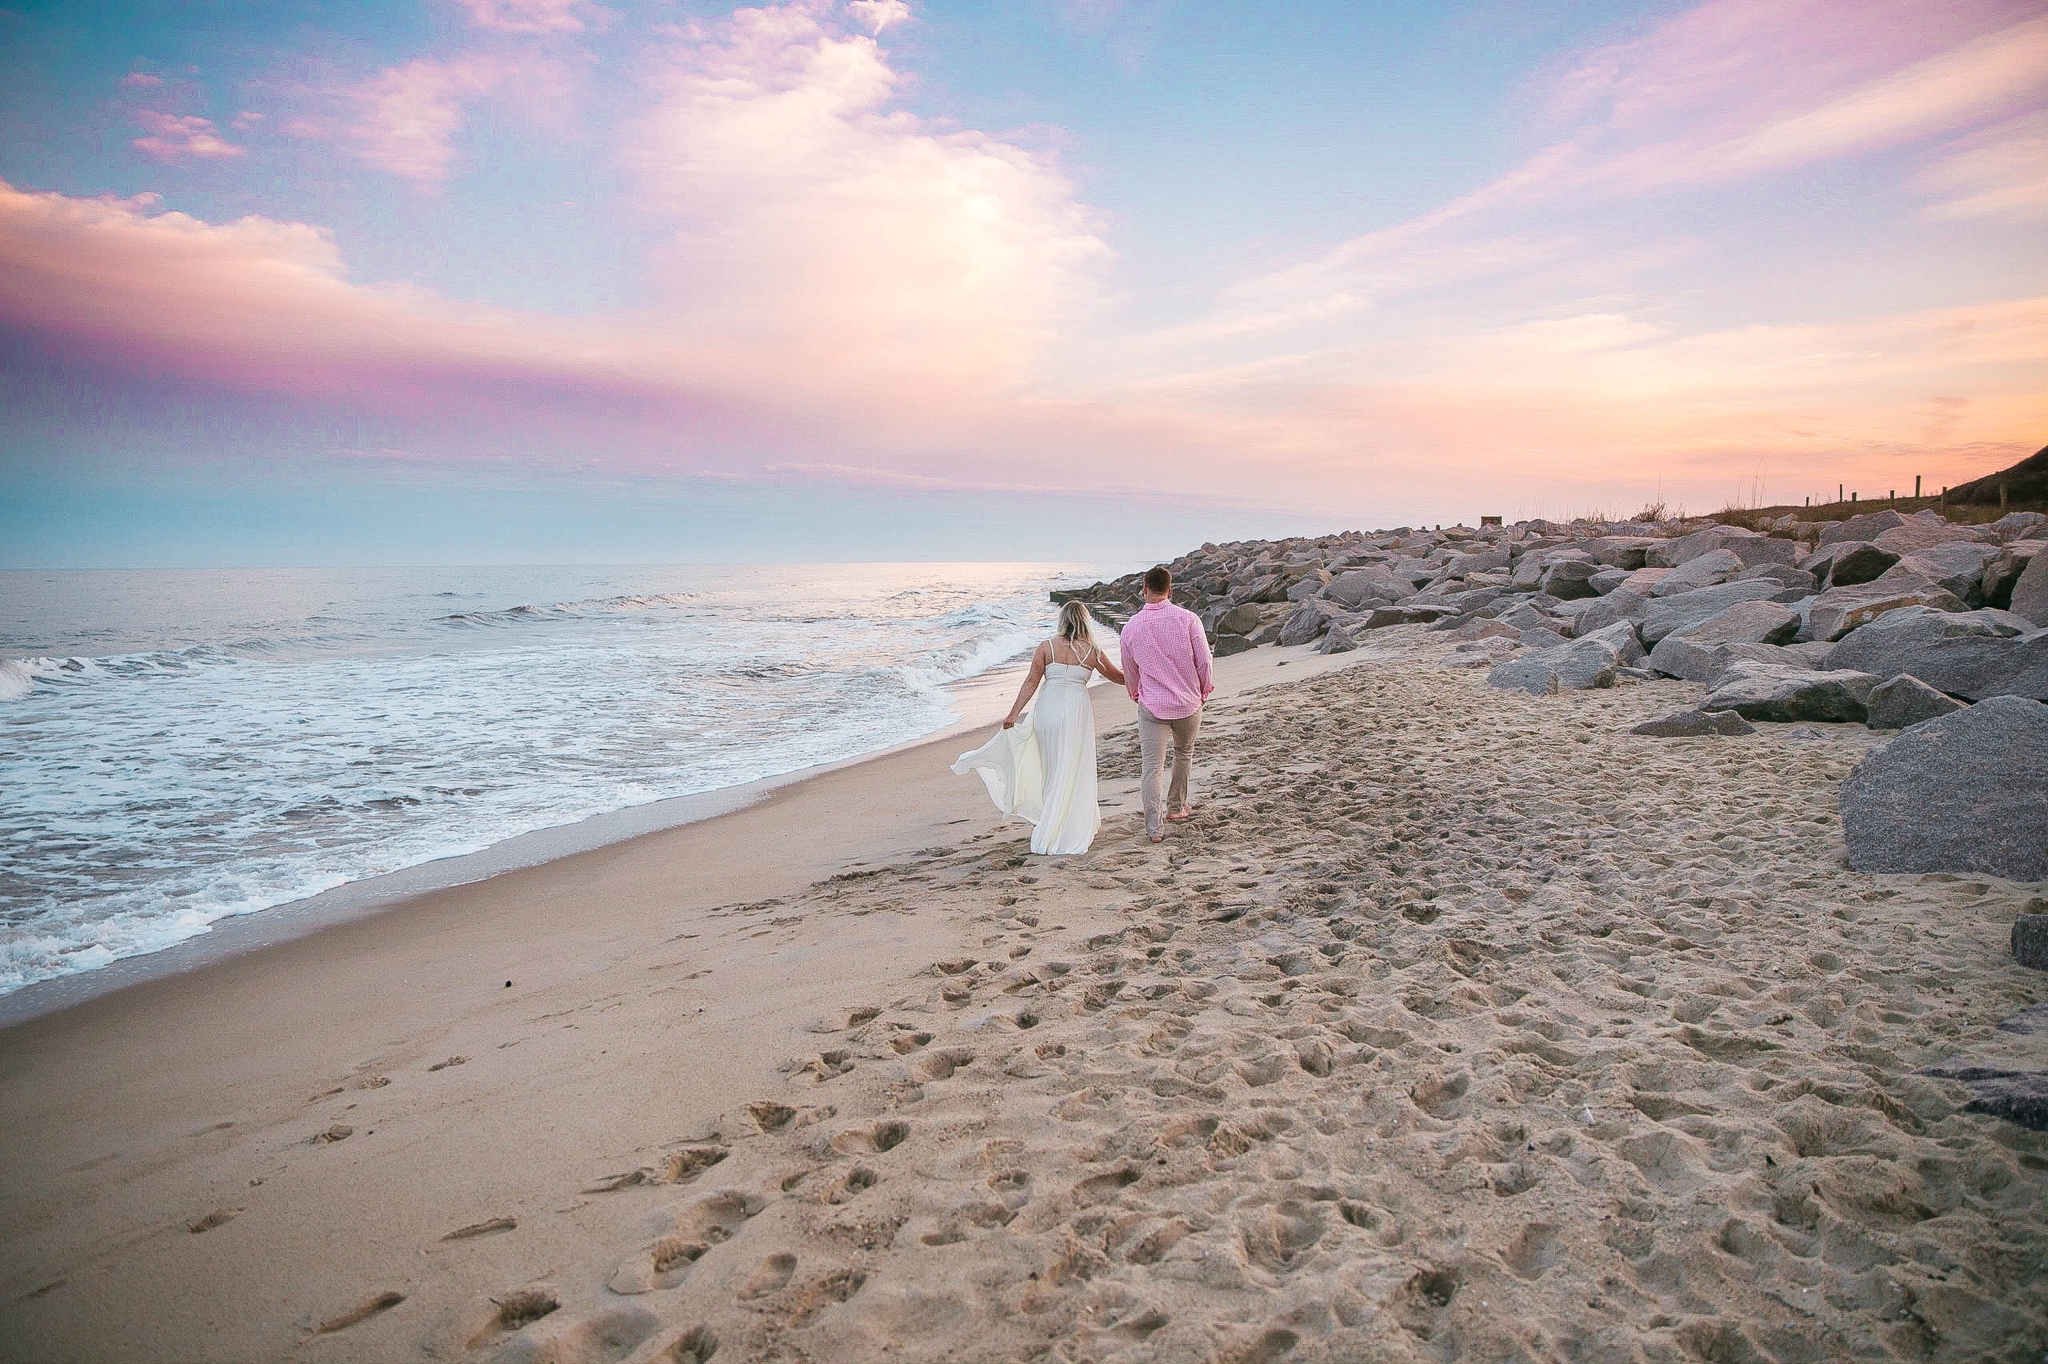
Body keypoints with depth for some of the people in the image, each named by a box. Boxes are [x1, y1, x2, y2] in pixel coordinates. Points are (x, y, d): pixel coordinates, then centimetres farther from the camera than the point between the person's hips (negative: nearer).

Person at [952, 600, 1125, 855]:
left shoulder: (1046, 647, 2)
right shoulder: (1092, 652, 1)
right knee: (1073, 770, 7)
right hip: (1077, 710, -1)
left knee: (1050, 767, 13)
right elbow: (1116, 676, 15)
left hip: (1047, 709, 1)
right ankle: (1071, 829, 10)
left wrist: (1014, 714, -1)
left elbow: (1031, 682, -3)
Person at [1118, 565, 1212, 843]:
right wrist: (1203, 690, 13)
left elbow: (1129, 671, 9)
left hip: (1151, 705, 0)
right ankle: (1176, 807, 37)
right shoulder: (1188, 619, -10)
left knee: (1152, 768, 2)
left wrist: (1135, 693, 30)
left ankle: (1154, 827, -1)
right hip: (1188, 702, 1)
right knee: (1184, 755, 24)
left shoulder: (1132, 626, -4)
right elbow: (1203, 661, -5)